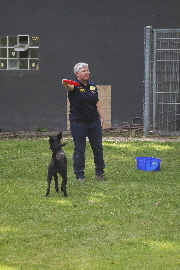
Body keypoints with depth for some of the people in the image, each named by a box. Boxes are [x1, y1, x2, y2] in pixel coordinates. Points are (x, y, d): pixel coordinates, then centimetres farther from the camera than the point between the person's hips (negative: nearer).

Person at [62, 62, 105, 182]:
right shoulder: (75, 86, -6)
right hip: (78, 122, -5)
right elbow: (70, 87, -31)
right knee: (79, 149, 0)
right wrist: (65, 84, -55)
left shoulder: (93, 86, 11)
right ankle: (79, 175, 9)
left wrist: (101, 117, 8)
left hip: (94, 121, 5)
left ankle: (100, 172, 23)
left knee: (98, 147, 9)